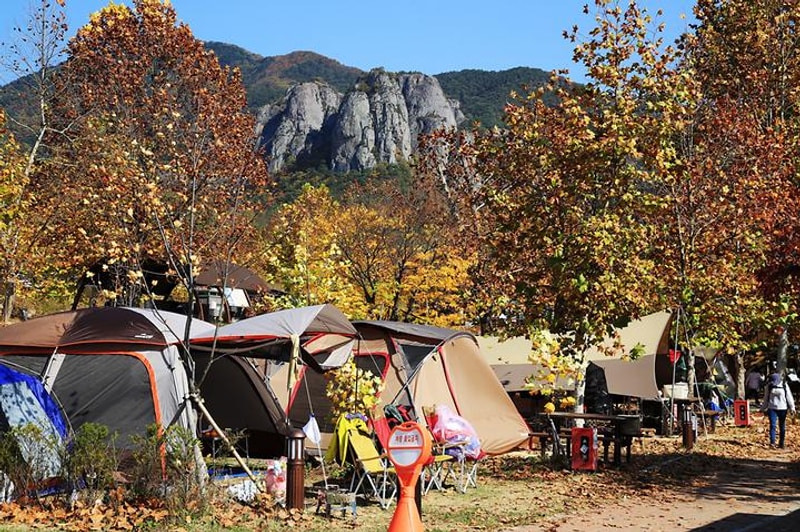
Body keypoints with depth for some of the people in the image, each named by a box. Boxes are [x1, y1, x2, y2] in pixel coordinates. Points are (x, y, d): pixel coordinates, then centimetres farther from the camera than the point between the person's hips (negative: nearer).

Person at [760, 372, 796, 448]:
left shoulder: (784, 385, -3)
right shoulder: (769, 386, 1)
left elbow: (789, 397, 1)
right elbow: (766, 398, 9)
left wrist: (792, 407, -2)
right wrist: (763, 409, 11)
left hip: (782, 408, 0)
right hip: (772, 408, 0)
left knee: (782, 427, 6)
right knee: (772, 425, -11)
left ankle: (781, 443, 15)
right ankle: (772, 442, -12)